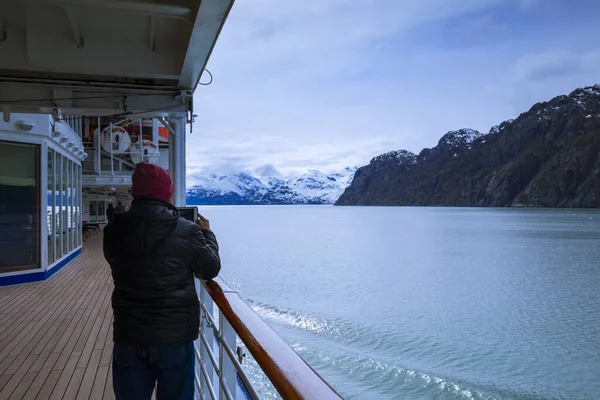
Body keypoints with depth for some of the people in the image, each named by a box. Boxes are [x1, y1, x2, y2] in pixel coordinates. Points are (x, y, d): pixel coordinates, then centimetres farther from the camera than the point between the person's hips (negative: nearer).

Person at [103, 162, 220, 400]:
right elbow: (210, 270, -1)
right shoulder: (186, 231, -15)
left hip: (128, 335, 3)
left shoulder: (114, 231, -5)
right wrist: (207, 234, 16)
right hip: (174, 335, -3)